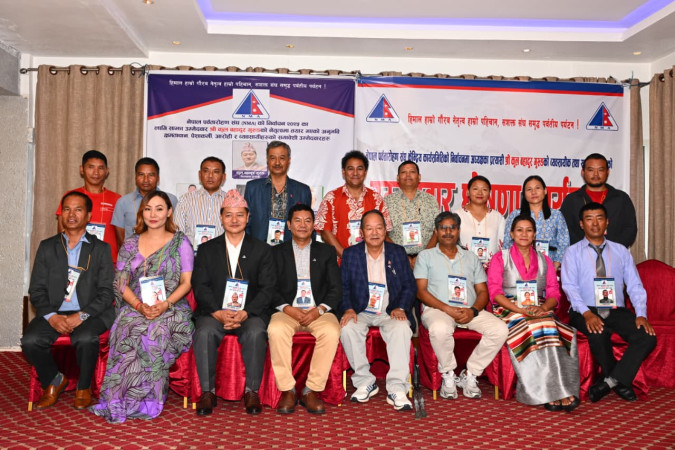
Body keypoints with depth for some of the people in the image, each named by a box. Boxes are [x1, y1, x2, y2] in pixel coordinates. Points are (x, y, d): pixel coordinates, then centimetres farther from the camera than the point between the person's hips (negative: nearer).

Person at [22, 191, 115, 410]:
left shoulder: (101, 249, 7)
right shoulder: (47, 247, 13)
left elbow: (106, 292, 0)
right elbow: (37, 290, 7)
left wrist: (81, 316, -15)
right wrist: (52, 316, -11)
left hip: (89, 314, -2)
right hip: (53, 313, 3)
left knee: (85, 339, -33)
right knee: (30, 341, -24)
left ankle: (84, 388, -3)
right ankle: (53, 381, 6)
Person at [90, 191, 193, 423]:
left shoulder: (180, 242, 8)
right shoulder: (130, 244, 16)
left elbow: (187, 283, 2)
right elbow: (121, 283, 8)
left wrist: (165, 304, -16)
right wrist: (140, 305, -12)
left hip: (171, 310, -2)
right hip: (135, 308, 2)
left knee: (155, 333, -34)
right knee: (129, 330, -32)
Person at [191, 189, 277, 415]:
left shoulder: (262, 250, 12)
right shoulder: (207, 249, 15)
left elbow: (267, 288, 2)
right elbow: (200, 286, 4)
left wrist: (245, 313, -14)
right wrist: (218, 312, -14)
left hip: (250, 313, -1)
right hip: (214, 313, 1)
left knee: (256, 333, -32)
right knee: (204, 333, -30)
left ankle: (252, 391, -17)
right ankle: (207, 391, -16)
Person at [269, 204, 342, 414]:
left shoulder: (326, 251, 16)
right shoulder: (277, 252, 15)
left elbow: (336, 289, 7)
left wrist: (319, 310, -11)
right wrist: (288, 309, -12)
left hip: (319, 311, 0)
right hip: (287, 310, 0)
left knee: (331, 332, -32)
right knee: (276, 330, -33)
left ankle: (311, 390, -21)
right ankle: (287, 390, -20)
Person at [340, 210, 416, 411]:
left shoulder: (398, 252, 11)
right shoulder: (350, 254, 9)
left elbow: (410, 285, 7)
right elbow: (343, 286, 4)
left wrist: (401, 307, -11)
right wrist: (348, 308, -15)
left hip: (390, 312, 0)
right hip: (360, 312, 1)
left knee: (402, 329, -33)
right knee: (347, 328, -32)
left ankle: (396, 389, -28)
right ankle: (365, 383, -14)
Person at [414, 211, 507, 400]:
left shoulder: (471, 258, 23)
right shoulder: (426, 256, 14)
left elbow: (483, 291, 15)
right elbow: (421, 291, 1)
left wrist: (473, 311, -8)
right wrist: (447, 309, -14)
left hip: (470, 311, 4)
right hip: (437, 309, -3)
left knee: (500, 329, -23)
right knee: (440, 329, -38)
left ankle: (470, 374, -8)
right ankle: (448, 375, -12)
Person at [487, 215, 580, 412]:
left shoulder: (545, 261, 20)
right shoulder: (500, 258, 10)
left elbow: (554, 293, 10)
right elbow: (495, 292, -3)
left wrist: (542, 308, -13)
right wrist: (521, 309, -17)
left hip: (540, 311, 3)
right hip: (509, 311, -3)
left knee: (547, 327, -32)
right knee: (538, 328, -33)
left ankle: (552, 394, -35)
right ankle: (557, 393, -34)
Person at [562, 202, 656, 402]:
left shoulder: (621, 251, 16)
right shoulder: (573, 252, 7)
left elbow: (635, 286, 8)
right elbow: (569, 286, -6)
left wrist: (641, 315, -10)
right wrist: (587, 313, -23)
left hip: (617, 311, 3)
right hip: (586, 312, -3)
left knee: (647, 337, -24)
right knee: (598, 333, -34)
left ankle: (609, 381, -16)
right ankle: (620, 382, -8)